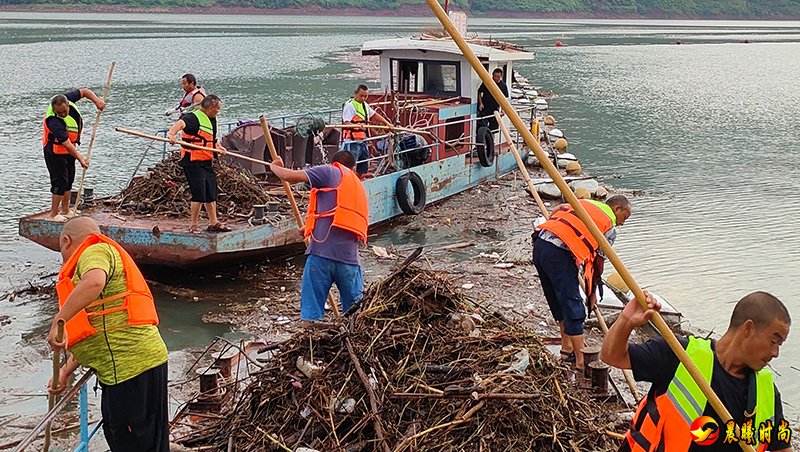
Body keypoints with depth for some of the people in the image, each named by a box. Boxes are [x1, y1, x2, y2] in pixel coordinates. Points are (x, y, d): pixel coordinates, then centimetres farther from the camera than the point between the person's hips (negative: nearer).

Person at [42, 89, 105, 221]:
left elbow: (84, 91, -1)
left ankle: (65, 210, 26)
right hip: (55, 152, -8)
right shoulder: (53, 121, -36)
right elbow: (66, 144, -35)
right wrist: (80, 158, -35)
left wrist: (97, 101, -16)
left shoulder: (67, 99, -16)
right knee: (60, 181, -11)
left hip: (69, 150, 8)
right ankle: (53, 213, -4)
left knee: (69, 179, 15)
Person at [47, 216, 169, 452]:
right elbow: (91, 334, 28)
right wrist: (65, 372, 27)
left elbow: (94, 282, -32)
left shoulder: (95, 252, -5)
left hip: (131, 364, -11)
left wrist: (58, 320, -29)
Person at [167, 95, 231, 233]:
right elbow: (181, 123, -34)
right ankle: (194, 225, 4)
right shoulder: (194, 117, -15)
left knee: (211, 194, 15)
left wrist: (218, 146, 12)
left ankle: (213, 223, 27)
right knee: (199, 195, -8)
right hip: (193, 162, -9)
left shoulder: (212, 120, 16)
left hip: (206, 162, 9)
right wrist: (171, 134, -53)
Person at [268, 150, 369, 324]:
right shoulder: (359, 187, 26)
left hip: (322, 251, -5)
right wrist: (311, 228, 46)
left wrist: (274, 167, 20)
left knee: (311, 308, 0)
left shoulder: (330, 172, 6)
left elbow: (290, 176, -2)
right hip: (350, 257, 5)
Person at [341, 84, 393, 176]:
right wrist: (355, 125, -40)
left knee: (362, 169, 15)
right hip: (352, 142, -9)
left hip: (362, 141, 9)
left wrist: (387, 123, 17)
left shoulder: (364, 105, 15)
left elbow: (374, 115, 27)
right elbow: (346, 123, -20)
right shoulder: (350, 105, -11)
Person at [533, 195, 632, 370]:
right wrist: (592, 292, 22)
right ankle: (581, 361, 4)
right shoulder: (610, 228, 8)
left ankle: (567, 349, 33)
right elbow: (598, 262, 11)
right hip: (559, 253, -8)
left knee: (559, 303, 22)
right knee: (573, 309, 0)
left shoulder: (585, 202, 26)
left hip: (539, 243, 8)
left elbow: (556, 211, 17)